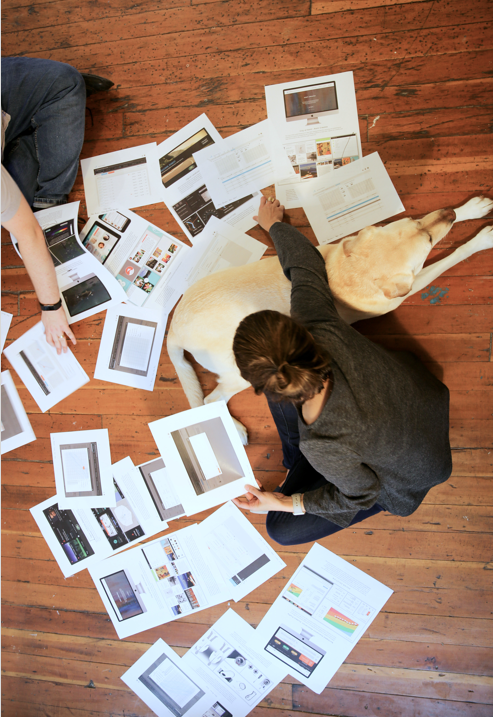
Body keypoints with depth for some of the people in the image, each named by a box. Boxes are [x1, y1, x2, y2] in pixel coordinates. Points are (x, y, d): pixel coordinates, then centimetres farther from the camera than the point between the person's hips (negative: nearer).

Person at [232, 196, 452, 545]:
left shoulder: (326, 448, -43)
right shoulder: (320, 328, -33)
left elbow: (361, 495, -21)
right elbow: (305, 262, -14)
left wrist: (285, 503, -16)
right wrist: (274, 224, 5)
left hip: (406, 475, -5)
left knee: (281, 528, 5)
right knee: (278, 387, 5)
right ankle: (299, 465, 28)